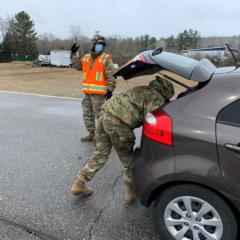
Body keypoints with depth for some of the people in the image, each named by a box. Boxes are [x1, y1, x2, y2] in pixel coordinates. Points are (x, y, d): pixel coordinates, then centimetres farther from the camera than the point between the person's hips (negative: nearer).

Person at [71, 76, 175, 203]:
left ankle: (79, 184, 30)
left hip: (106, 111, 8)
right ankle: (130, 191, 27)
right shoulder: (157, 100, 1)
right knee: (128, 160, 12)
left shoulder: (144, 90, 26)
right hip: (118, 121, -8)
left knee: (100, 154, 20)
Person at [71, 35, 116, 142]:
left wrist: (110, 90, -15)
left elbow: (111, 76, -10)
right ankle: (92, 134, 27)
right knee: (87, 114, 14)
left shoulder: (106, 59, -6)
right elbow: (77, 66, 24)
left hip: (98, 92, -7)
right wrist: (74, 54, 16)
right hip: (86, 92, 7)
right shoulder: (86, 57, 12)